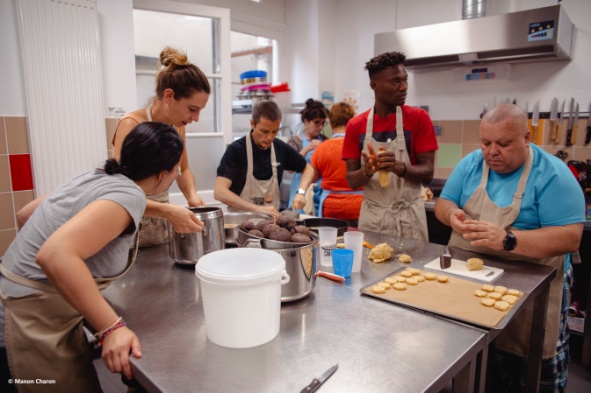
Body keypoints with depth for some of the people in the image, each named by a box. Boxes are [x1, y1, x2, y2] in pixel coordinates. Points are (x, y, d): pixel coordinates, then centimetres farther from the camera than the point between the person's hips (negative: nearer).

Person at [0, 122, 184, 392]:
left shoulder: (99, 177, 4)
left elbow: (28, 213, 16)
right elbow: (55, 255, -34)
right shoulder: (129, 195, -21)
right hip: (32, 326, -8)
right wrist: (112, 328, -31)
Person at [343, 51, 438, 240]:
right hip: (371, 215, 2)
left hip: (408, 216, -1)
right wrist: (367, 171, -22)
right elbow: (352, 181, -1)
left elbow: (427, 173, -8)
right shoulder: (356, 125, 0)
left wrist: (399, 167, -27)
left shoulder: (419, 118, -5)